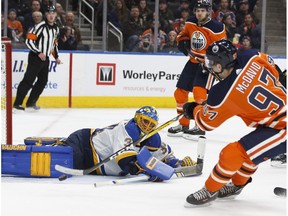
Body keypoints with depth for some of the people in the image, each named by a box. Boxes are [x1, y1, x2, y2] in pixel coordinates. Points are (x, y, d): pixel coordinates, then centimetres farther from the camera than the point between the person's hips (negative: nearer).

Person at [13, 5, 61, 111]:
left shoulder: (56, 29, 11)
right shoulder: (40, 26, -15)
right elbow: (29, 40, -18)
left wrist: (56, 57, 20)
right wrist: (38, 53, -21)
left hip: (45, 58, 8)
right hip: (35, 58, -8)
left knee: (43, 81, 10)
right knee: (28, 80, -13)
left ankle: (31, 103, 20)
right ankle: (17, 103, -13)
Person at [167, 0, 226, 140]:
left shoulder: (216, 28, -18)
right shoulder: (190, 23, 1)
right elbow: (183, 34, 19)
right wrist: (183, 42, -3)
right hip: (193, 61, 7)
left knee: (199, 91, -23)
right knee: (180, 92, 7)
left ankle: (200, 128, -16)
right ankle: (183, 125, 22)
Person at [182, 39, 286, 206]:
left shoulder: (223, 93, -18)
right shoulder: (252, 57, -8)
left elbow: (206, 123, 0)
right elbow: (274, 70, 13)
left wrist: (193, 110, 19)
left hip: (281, 129, -9)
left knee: (233, 153, -8)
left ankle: (210, 191, 10)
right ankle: (237, 185, 46)